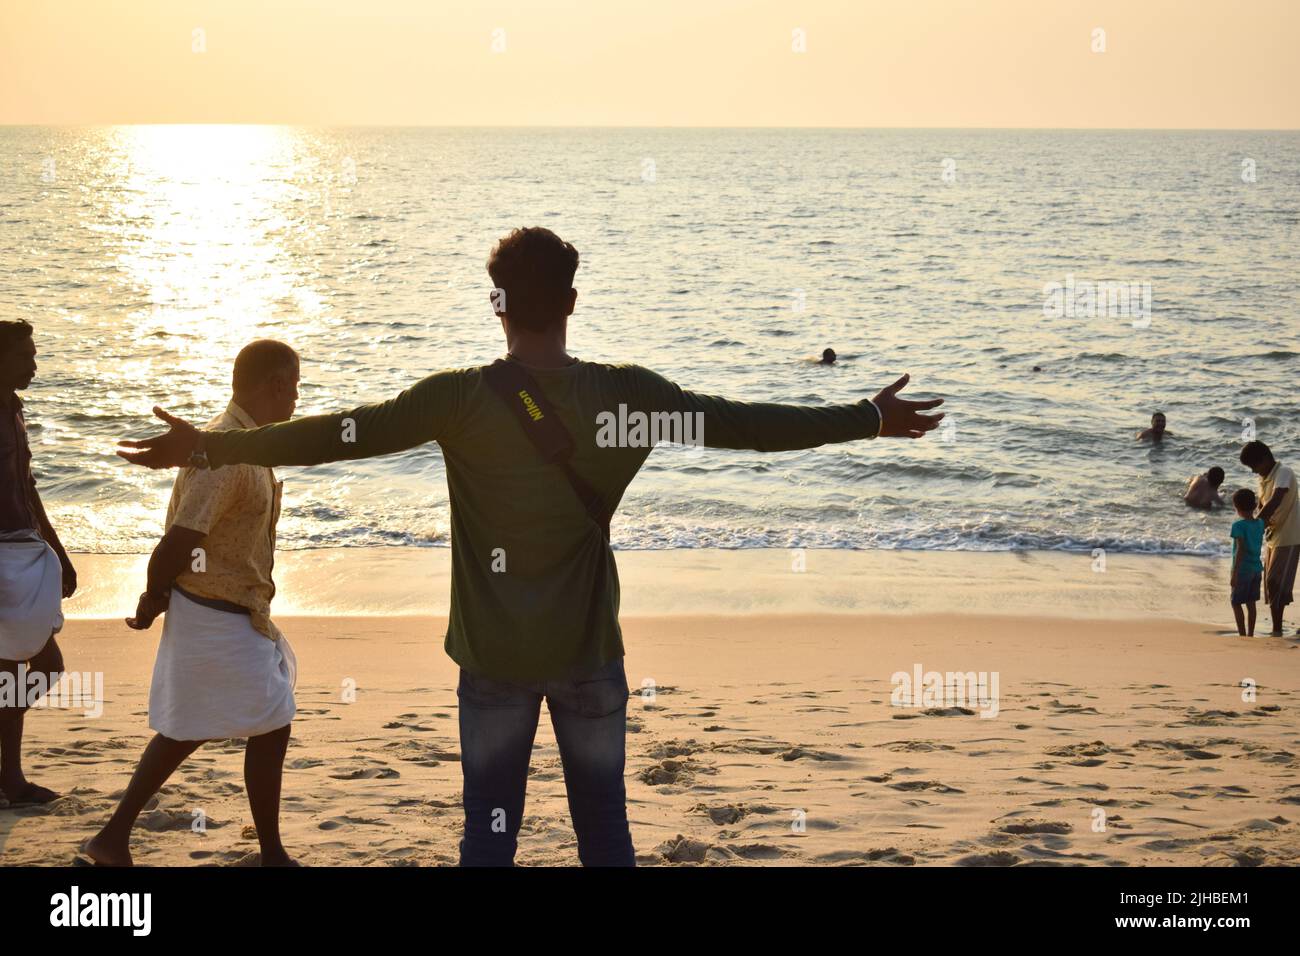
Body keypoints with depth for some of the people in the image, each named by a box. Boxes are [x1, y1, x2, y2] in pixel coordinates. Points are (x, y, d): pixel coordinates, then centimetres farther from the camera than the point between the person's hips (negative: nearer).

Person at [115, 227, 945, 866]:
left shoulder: (462, 400, -11)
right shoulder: (626, 393, -7)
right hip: (591, 650, 1)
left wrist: (212, 447, -1)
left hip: (495, 655, -1)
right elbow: (747, 425, -2)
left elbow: (339, 436, -9)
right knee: (605, 825, 12)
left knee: (491, 830, 9)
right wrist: (871, 418, 8)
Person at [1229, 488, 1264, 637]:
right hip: (1256, 568, 7)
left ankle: (1242, 635, -2)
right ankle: (1250, 634, 18)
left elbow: (1240, 549, -20)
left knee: (1236, 603, 2)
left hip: (1243, 569, -7)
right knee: (1250, 602, 13)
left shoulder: (1239, 525, -16)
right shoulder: (1260, 523, 3)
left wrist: (1234, 573, -18)